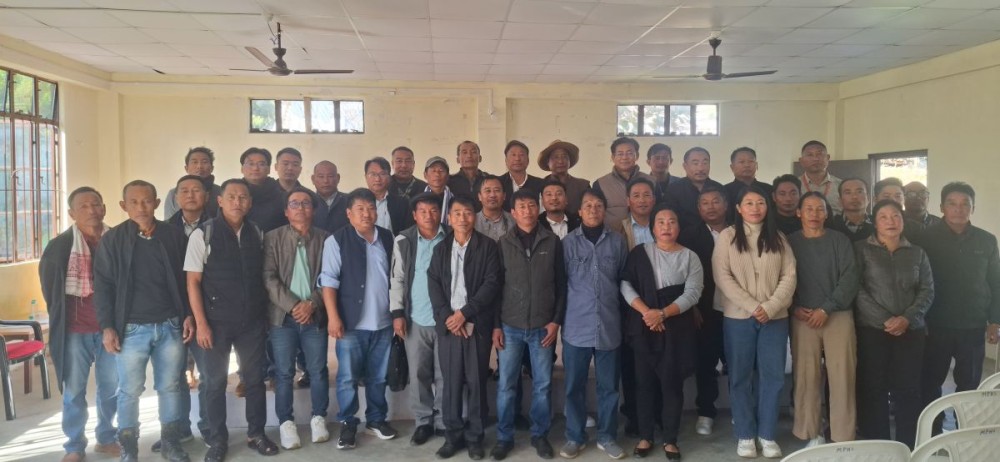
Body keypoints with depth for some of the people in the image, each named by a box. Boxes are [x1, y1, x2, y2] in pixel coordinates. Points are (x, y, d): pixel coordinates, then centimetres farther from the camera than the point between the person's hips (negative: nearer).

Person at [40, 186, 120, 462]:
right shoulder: (59, 246, -4)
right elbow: (48, 285, 7)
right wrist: (60, 317, 8)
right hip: (74, 329, -1)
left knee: (111, 387, 11)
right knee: (74, 390, 7)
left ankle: (106, 438, 28)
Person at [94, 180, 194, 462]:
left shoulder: (174, 236, 3)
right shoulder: (112, 240, -1)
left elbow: (185, 279, 8)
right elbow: (103, 286, -1)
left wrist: (188, 315, 3)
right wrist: (107, 327, -6)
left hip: (170, 326, 2)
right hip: (131, 328, -1)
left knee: (170, 387, 10)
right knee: (129, 390, 6)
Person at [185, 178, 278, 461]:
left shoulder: (257, 234, 2)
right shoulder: (203, 234, -8)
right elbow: (193, 281, -8)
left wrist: (265, 313, 4)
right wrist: (201, 323, -12)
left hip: (252, 320, 3)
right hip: (217, 321, -3)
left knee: (255, 379, 11)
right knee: (216, 382, 9)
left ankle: (256, 434, 27)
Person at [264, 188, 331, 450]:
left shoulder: (325, 239, 5)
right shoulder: (273, 238, 3)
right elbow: (269, 278, -5)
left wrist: (312, 304, -11)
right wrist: (293, 305, -13)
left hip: (315, 315, 1)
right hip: (282, 316, -1)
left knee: (318, 370, 6)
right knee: (284, 372, 5)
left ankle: (318, 417, 21)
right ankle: (285, 423, 16)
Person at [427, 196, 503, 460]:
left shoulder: (488, 246, 1)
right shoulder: (440, 249, 12)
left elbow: (493, 283, -8)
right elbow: (433, 285, 4)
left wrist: (464, 313, -12)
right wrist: (447, 317, -10)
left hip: (478, 325, -2)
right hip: (448, 325, 2)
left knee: (476, 382, 3)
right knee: (451, 382, 6)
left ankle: (475, 436, 16)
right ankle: (453, 435, 19)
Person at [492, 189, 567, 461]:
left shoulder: (552, 241, 1)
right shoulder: (503, 243, 2)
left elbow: (561, 284, 3)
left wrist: (556, 321, -3)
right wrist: (495, 325, -1)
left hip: (543, 326, 0)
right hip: (510, 326, 0)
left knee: (542, 385, 8)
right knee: (506, 385, 5)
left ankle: (540, 434, 24)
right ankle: (504, 437, 19)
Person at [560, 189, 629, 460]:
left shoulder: (617, 242, 4)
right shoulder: (568, 242, 1)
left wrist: (620, 311, 9)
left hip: (609, 325, 1)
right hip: (576, 326, -1)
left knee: (609, 385, 9)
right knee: (574, 385, 7)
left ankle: (607, 437, 24)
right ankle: (574, 437, 22)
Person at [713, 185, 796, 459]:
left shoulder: (778, 238, 8)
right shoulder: (727, 236, 0)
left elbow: (789, 276, 1)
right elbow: (722, 277, -7)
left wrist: (770, 307, -12)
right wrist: (752, 306, -13)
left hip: (775, 318, 2)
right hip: (738, 318, -2)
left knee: (772, 376, 4)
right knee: (740, 377, 4)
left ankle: (767, 435, 16)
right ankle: (745, 435, 15)